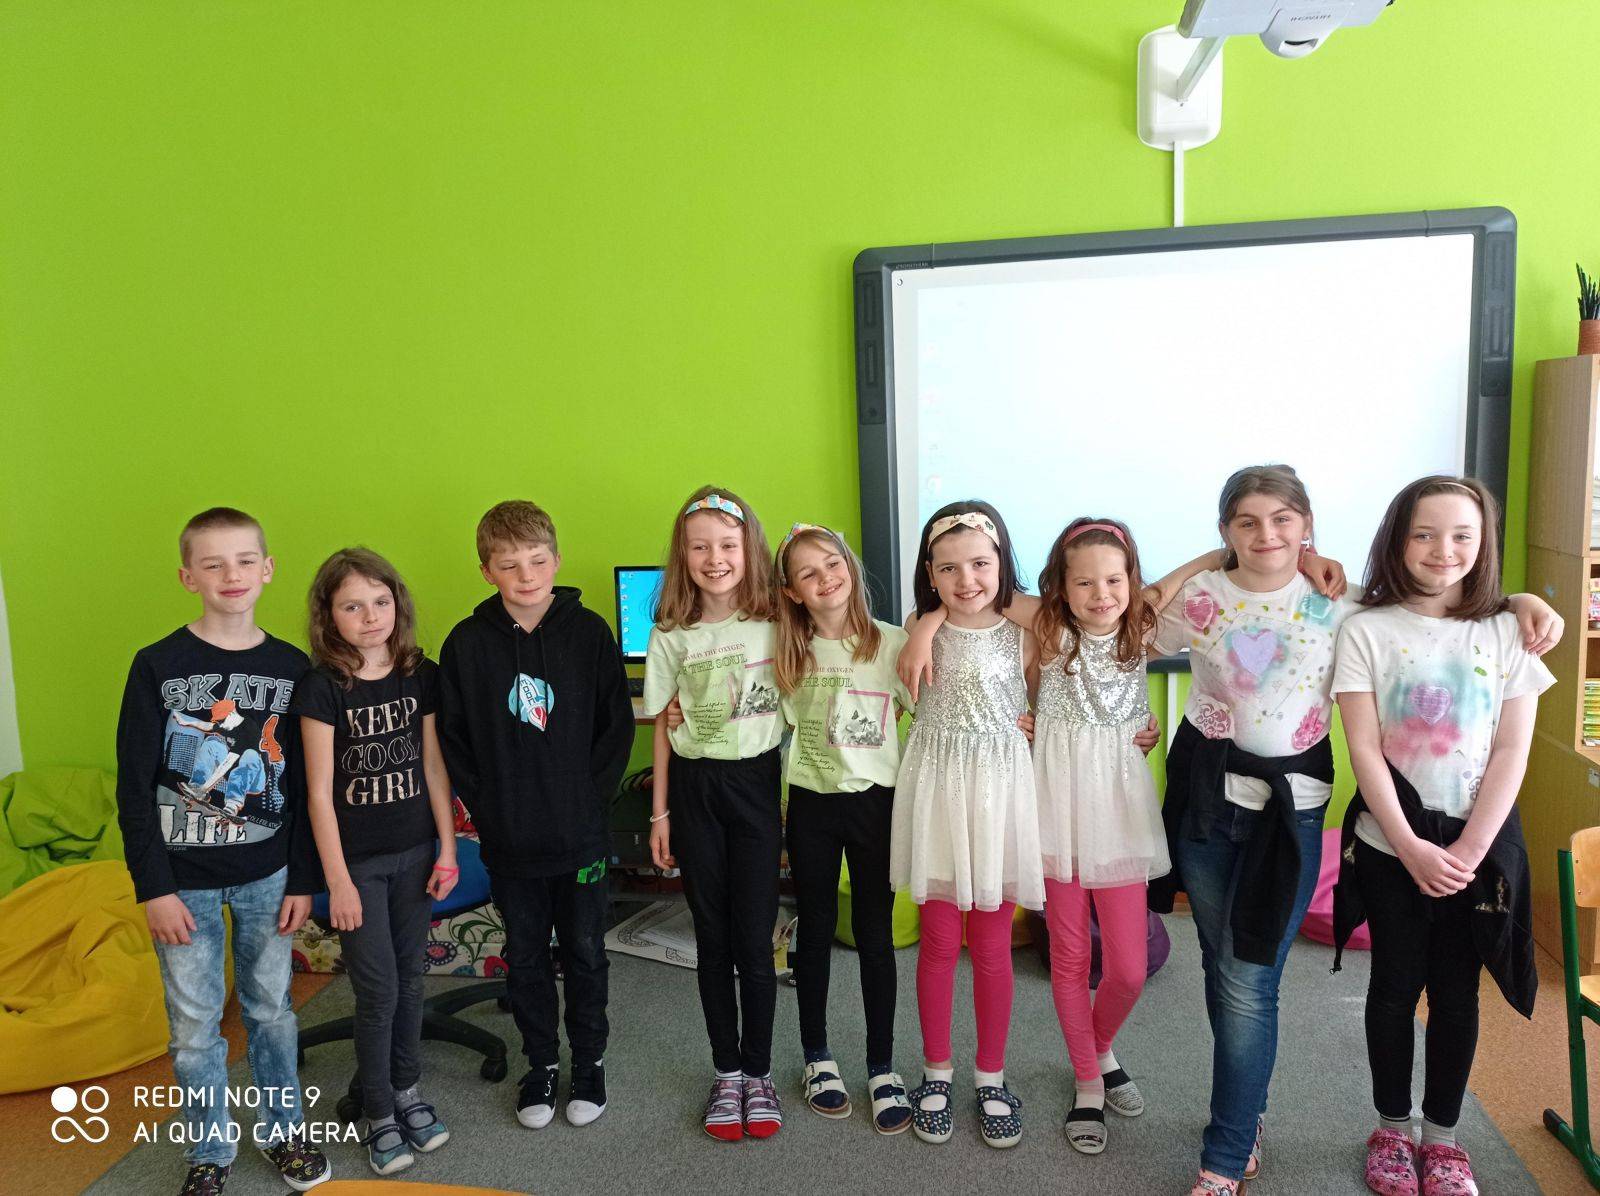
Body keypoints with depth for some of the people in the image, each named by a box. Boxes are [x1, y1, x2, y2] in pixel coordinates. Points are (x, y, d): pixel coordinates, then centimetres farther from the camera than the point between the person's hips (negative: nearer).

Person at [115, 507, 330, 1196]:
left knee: (272, 1009, 14)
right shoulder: (158, 667, -8)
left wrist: (303, 879, 1)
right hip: (184, 879, -1)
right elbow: (134, 787, -6)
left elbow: (304, 784, 2)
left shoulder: (291, 668, -2)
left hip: (268, 875, 2)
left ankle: (281, 1131, 33)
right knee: (195, 1023, 9)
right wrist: (154, 888, -9)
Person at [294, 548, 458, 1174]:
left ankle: (406, 1090, 32)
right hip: (356, 858, -3)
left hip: (414, 851, 3)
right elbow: (319, 789, -12)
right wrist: (337, 880, -12)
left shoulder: (422, 675, -2)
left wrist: (447, 850, 2)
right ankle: (379, 1114, 20)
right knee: (377, 989, 2)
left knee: (409, 977, 14)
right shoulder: (320, 686, -12)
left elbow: (434, 768, 3)